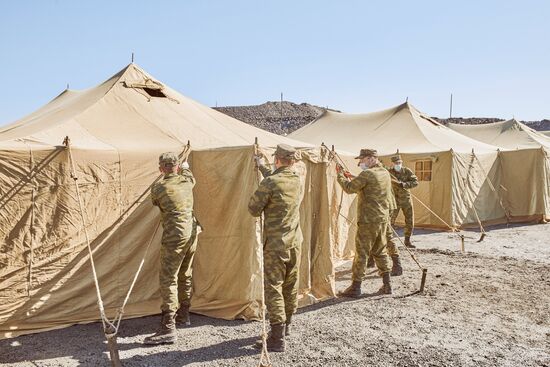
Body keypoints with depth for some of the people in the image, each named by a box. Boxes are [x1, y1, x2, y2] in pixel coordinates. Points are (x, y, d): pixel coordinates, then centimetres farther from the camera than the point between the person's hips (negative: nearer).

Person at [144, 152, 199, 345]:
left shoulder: (157, 188, -8)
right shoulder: (187, 181, 6)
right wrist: (185, 167, 53)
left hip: (174, 236, -7)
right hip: (192, 232, 7)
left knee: (168, 280, -5)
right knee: (185, 276, 20)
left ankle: (168, 329, -8)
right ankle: (183, 316, 35)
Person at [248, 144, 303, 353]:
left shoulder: (269, 183, -18)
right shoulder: (297, 181, 4)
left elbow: (253, 209, -10)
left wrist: (260, 210, 12)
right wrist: (261, 167, 33)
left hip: (275, 244, -7)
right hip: (295, 242, 7)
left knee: (273, 289, -1)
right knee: (290, 286, 17)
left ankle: (277, 339, 3)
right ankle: (286, 326, 35)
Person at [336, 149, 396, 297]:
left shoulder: (367, 174, -16)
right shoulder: (385, 173, 11)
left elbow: (349, 188, -12)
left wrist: (340, 174, 1)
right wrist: (352, 178, 15)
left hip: (368, 220, -8)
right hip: (383, 219, 8)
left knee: (361, 253, 0)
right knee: (380, 252, 17)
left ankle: (355, 287, 7)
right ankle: (387, 285, 22)